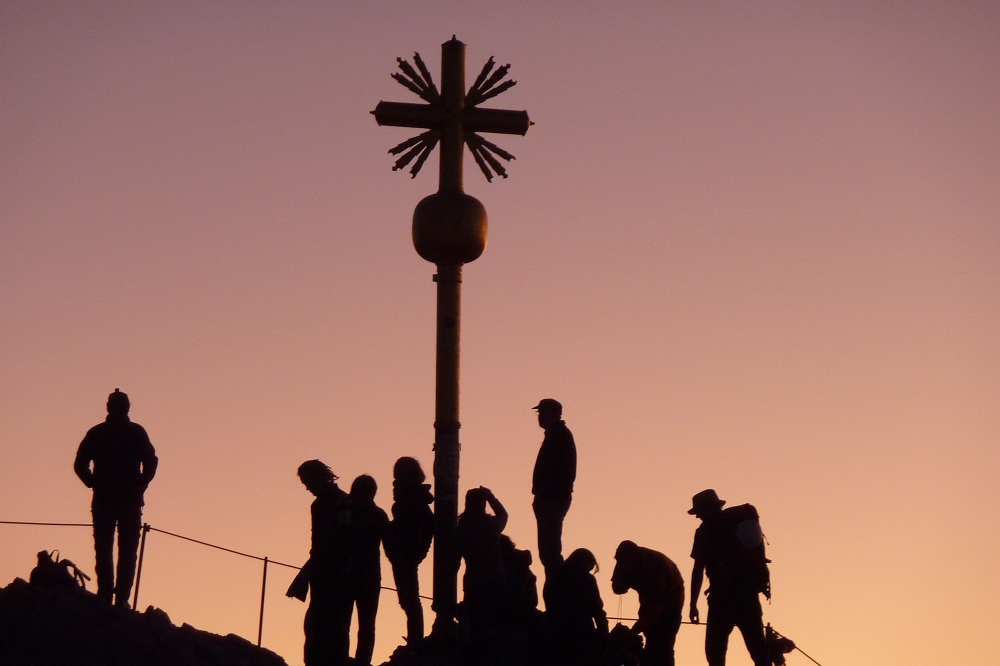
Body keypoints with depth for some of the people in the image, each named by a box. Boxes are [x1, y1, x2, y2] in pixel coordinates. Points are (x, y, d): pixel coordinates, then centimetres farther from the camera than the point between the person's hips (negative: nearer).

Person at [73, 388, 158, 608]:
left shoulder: (96, 432, 5)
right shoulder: (137, 432, 1)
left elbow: (80, 464, 1)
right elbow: (151, 462, -4)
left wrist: (95, 484, 11)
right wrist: (139, 486, 7)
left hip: (103, 499, 1)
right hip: (131, 500, -1)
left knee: (103, 550, 6)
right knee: (127, 551, 1)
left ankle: (105, 596, -3)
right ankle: (121, 598, -8)